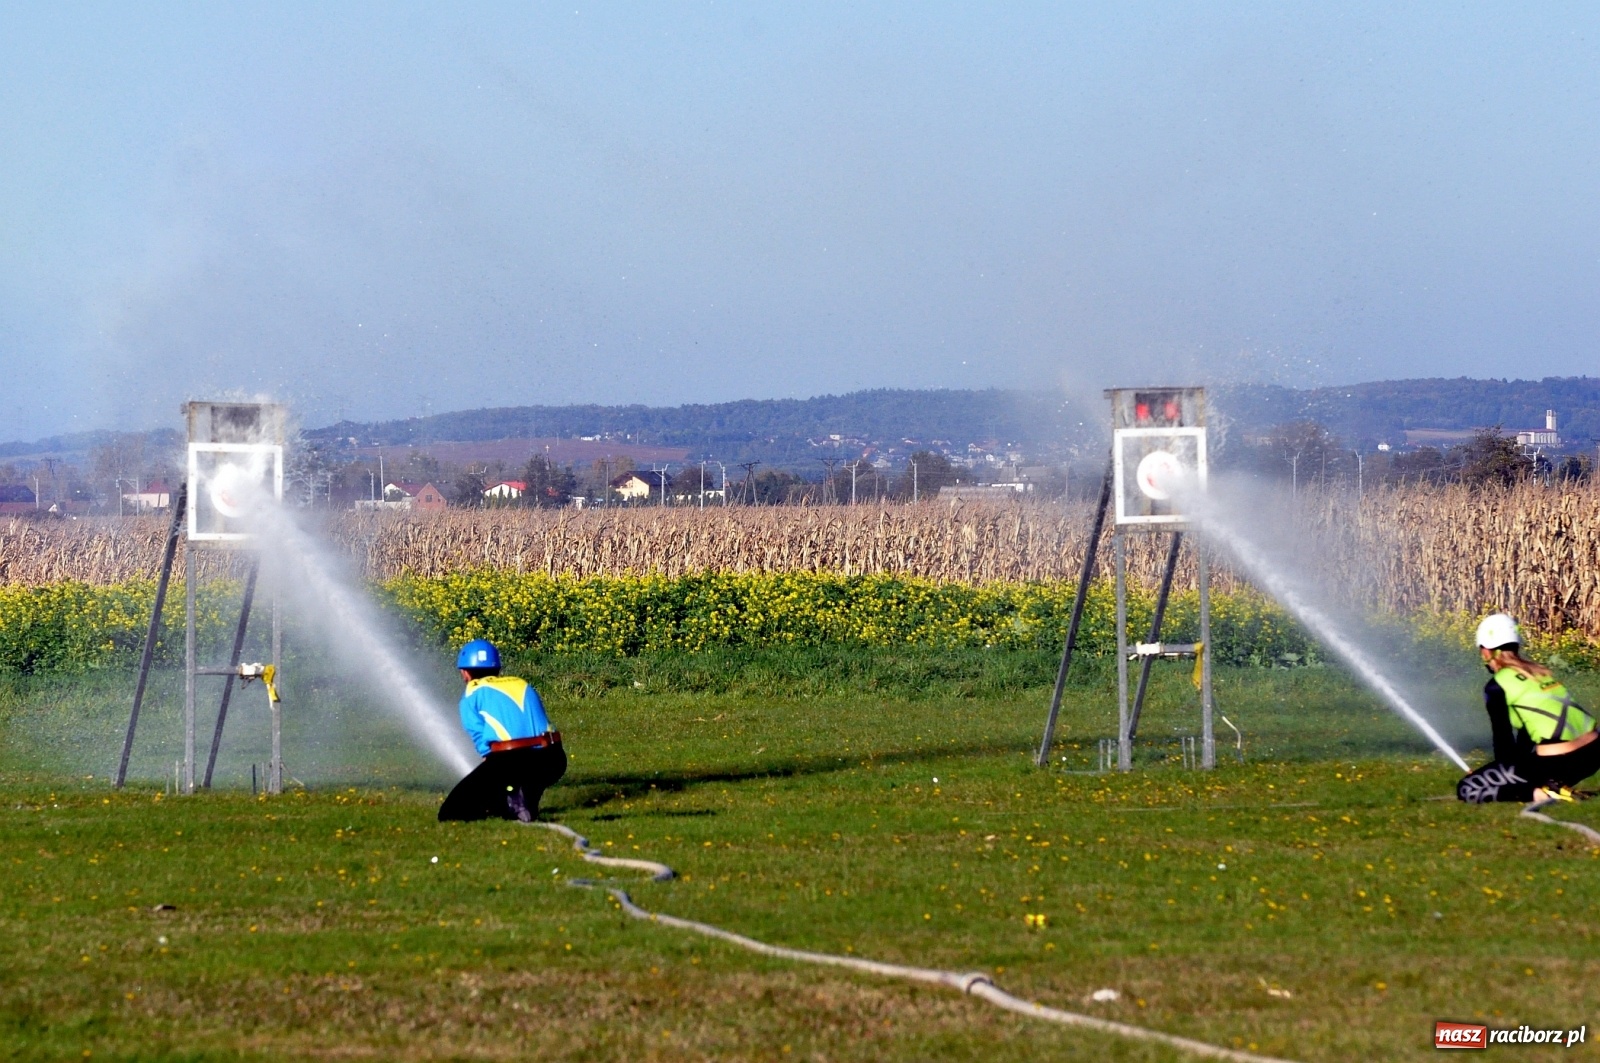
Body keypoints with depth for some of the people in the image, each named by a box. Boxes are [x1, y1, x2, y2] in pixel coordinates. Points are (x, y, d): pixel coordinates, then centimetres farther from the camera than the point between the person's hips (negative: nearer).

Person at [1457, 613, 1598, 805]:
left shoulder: (1497, 686, 0)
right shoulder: (1539, 672, 22)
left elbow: (1503, 739, 5)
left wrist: (1503, 779, 21)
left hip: (1556, 761, -8)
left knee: (1467, 789, 1)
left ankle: (1538, 793, -11)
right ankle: (1556, 785, 14)